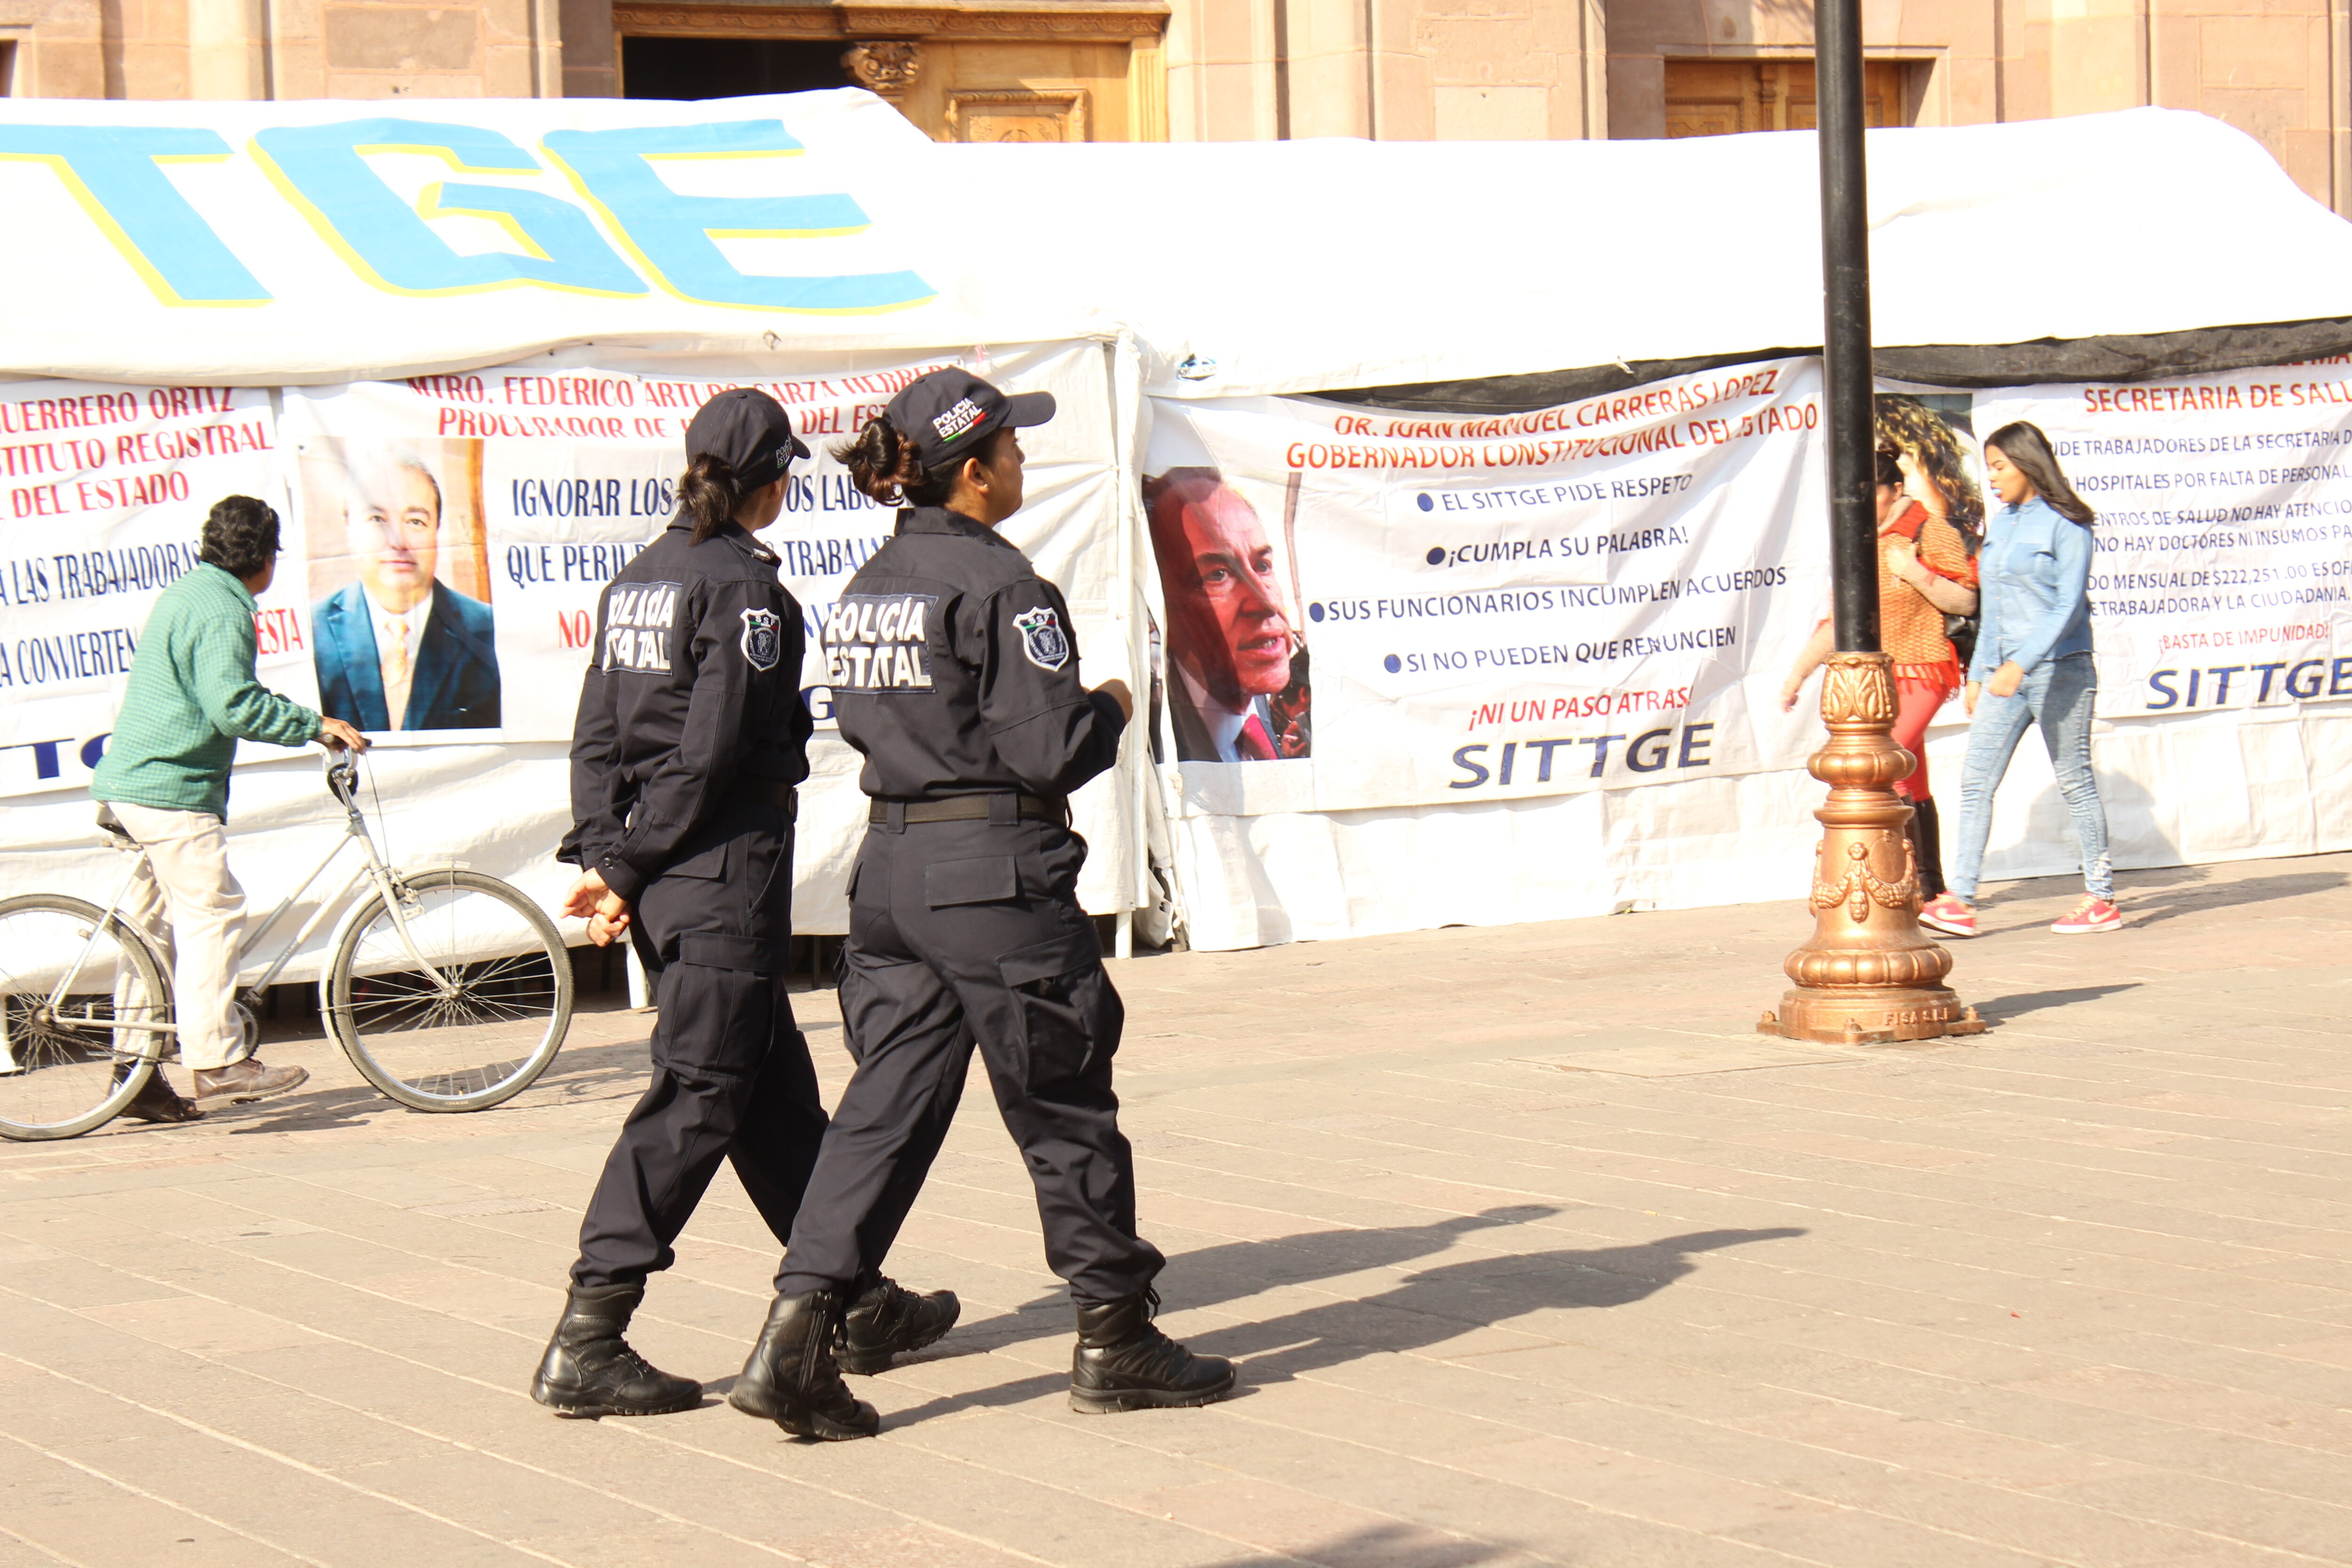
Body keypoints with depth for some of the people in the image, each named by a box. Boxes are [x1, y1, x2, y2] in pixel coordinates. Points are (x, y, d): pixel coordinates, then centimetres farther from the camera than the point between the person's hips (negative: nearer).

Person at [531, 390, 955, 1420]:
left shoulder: (638, 581, 12)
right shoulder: (746, 587, -12)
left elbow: (598, 735, 8)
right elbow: (712, 753, -17)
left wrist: (602, 855, 3)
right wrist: (625, 869, -10)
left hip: (662, 877, 9)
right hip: (727, 869, -9)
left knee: (776, 1090, 17)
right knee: (697, 1098, -7)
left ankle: (856, 1303, 27)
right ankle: (586, 1347, -11)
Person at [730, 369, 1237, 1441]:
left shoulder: (868, 587, 11)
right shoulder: (996, 583, -14)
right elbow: (1051, 749, -18)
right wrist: (1112, 708, 3)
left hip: (890, 861, 7)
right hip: (995, 870, -7)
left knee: (887, 1105, 7)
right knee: (1065, 1109, 6)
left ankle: (796, 1333, -5)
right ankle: (1114, 1340, 18)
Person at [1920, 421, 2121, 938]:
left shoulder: (2065, 525, -9)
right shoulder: (2000, 525, 13)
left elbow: (2069, 607, -16)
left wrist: (2022, 663, -25)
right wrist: (1978, 674, 18)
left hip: (2058, 669, -7)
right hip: (2006, 673, 7)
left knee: (2075, 781, 0)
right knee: (1975, 780, -1)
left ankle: (2102, 899, 9)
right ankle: (1960, 900, -3)